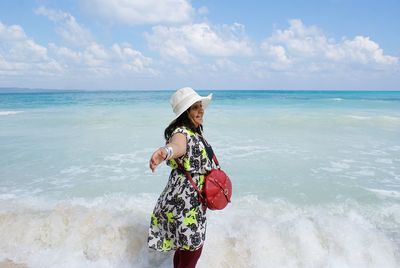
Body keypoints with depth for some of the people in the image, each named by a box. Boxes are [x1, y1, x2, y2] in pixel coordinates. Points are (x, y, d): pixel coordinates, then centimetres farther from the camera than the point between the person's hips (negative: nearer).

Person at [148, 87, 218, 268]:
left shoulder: (195, 132, 8)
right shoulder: (182, 133, -21)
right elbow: (177, 145, -48)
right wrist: (165, 151, -70)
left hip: (195, 201, 9)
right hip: (184, 202, -9)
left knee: (185, 249, 20)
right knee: (191, 252, 1)